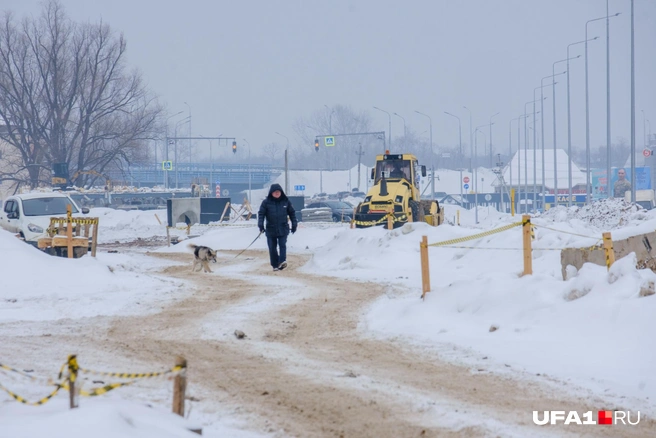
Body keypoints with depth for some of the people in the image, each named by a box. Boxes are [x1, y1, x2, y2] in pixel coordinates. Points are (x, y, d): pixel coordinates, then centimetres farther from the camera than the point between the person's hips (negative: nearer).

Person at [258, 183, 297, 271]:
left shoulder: (285, 201, 4)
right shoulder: (266, 202, -1)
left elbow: (292, 213, 14)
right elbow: (261, 214, -1)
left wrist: (294, 224, 11)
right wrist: (261, 225, -14)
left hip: (283, 229, 0)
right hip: (271, 229, 0)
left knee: (282, 245, -13)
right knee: (272, 248, 2)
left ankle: (282, 261, -18)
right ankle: (275, 265, 9)